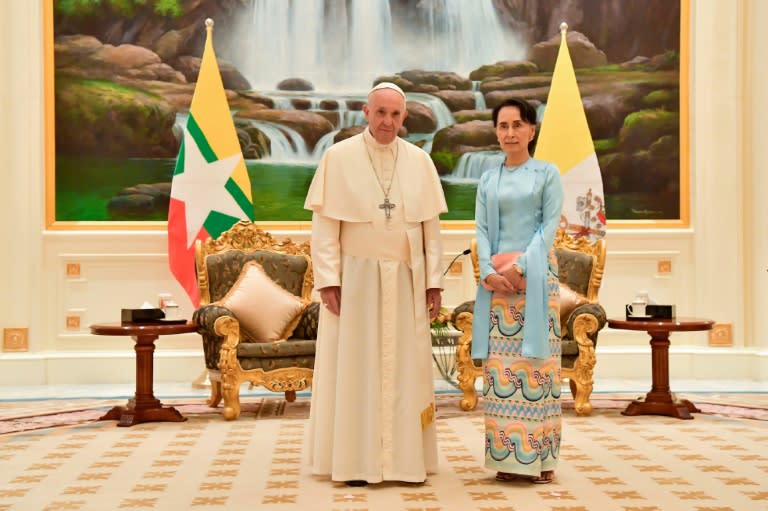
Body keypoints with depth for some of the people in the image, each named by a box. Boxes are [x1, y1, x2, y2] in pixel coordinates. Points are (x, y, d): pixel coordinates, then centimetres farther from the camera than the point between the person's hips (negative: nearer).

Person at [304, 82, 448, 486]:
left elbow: (431, 226, 6)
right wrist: (328, 280, -12)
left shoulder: (419, 161, 5)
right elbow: (324, 224, -5)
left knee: (405, 369, 6)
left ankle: (404, 457, 14)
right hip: (355, 277, -3)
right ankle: (356, 461, 8)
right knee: (355, 367, 1)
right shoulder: (339, 157, -3)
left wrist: (434, 281, 2)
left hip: (405, 281, 3)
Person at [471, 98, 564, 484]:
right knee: (500, 364, 1)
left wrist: (522, 266, -15)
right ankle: (506, 454, 6)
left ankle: (540, 455, 0)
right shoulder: (488, 179, 14)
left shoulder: (547, 174, 5)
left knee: (535, 360, -4)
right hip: (496, 277, 3)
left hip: (535, 275, -3)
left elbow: (550, 225, -3)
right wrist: (489, 271, -8)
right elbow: (481, 229, 8)